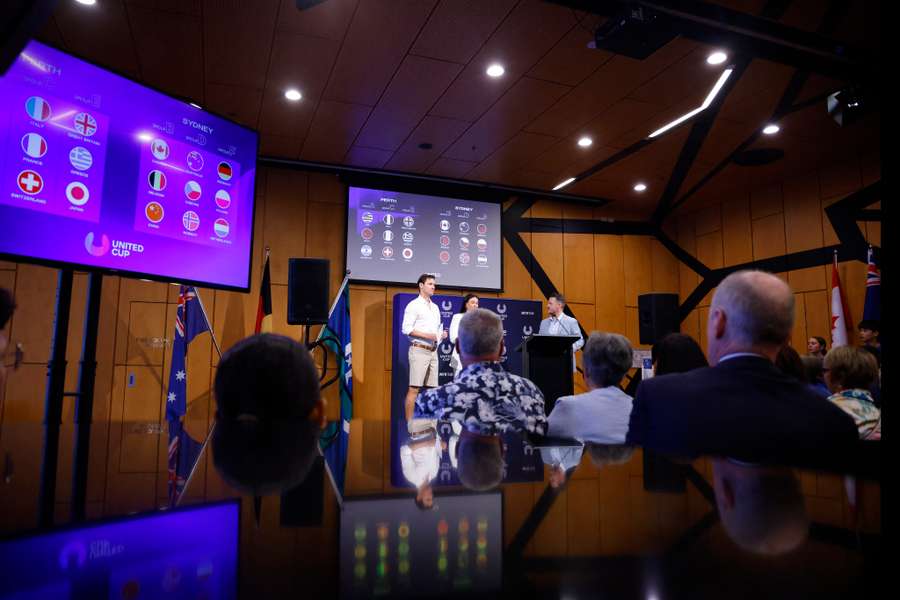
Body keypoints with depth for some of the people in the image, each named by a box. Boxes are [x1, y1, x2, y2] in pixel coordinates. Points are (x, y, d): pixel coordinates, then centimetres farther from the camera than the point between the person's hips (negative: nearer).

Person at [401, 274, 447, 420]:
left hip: (433, 352, 8)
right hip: (419, 351, -8)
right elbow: (406, 329, -12)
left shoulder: (435, 307, 19)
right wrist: (427, 335, -19)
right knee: (414, 388, -8)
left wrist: (441, 334, 4)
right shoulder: (414, 305, -4)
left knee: (431, 388, 7)